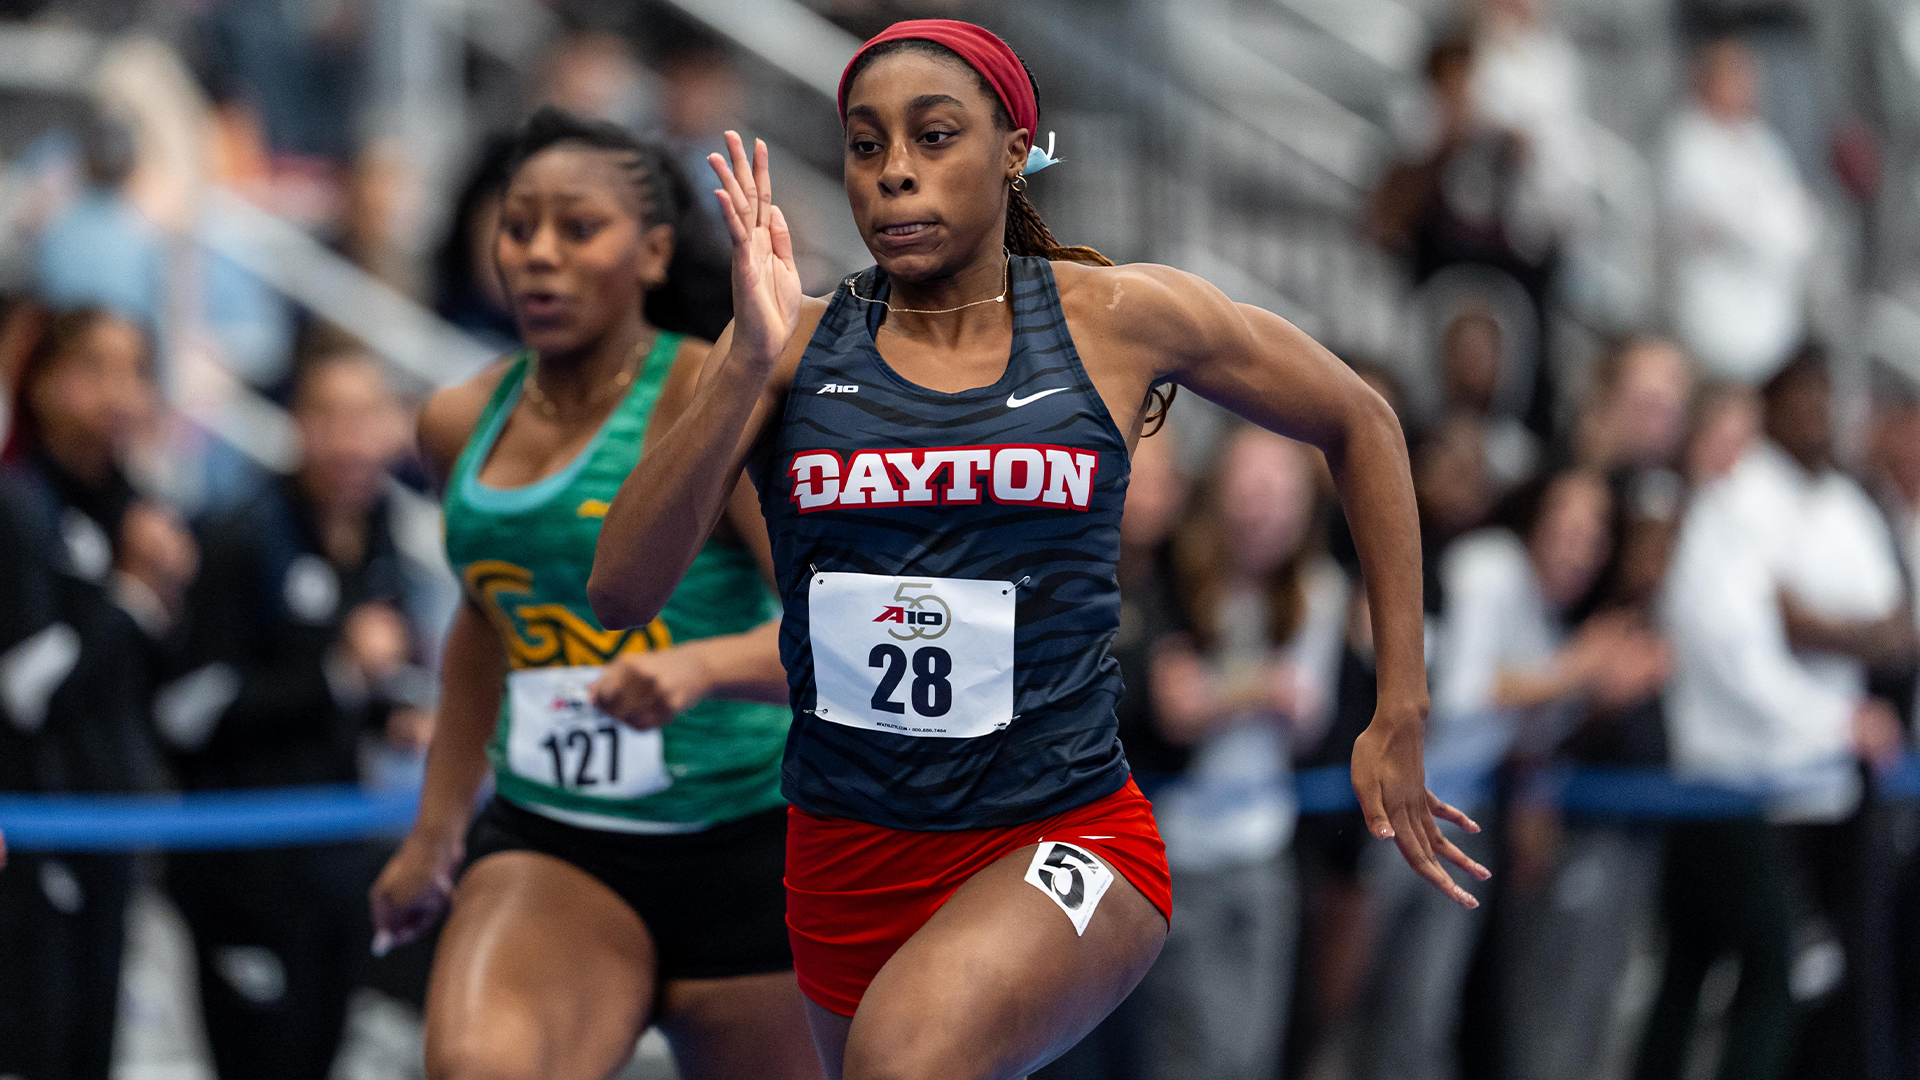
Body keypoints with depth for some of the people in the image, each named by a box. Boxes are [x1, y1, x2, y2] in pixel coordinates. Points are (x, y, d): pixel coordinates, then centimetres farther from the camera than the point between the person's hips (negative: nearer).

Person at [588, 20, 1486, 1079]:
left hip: (1066, 837, -4)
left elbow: (1360, 425, 13)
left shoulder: (1121, 318, -2)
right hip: (844, 860, 4)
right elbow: (619, 593, -10)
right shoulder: (793, 345, 0)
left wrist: (1399, 722, 11)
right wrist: (749, 364, -22)